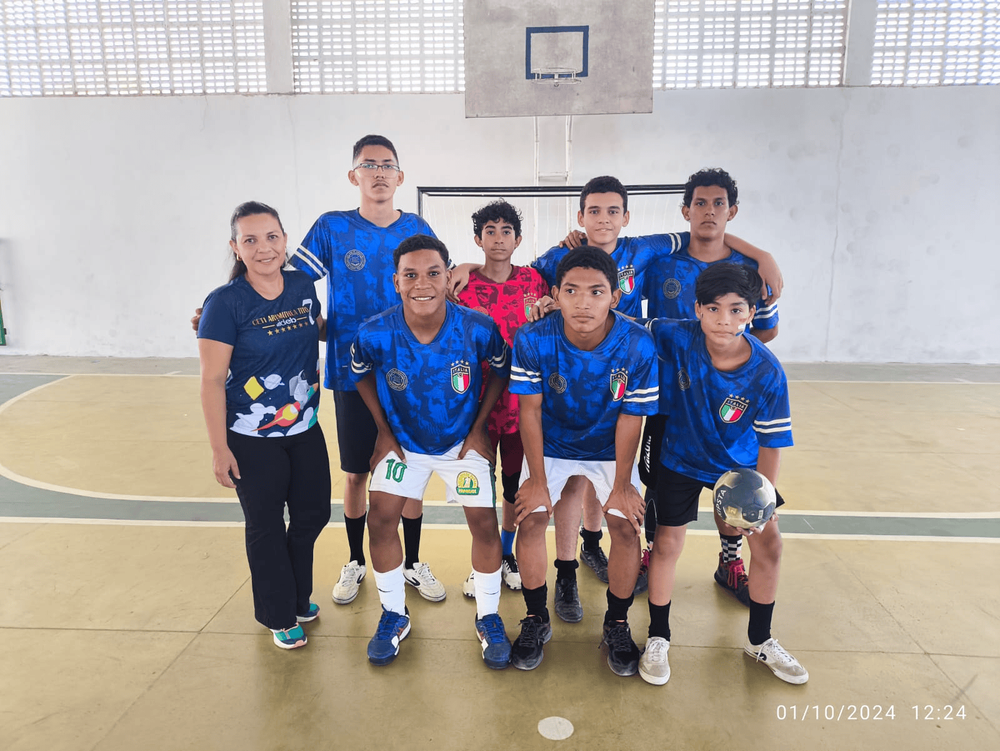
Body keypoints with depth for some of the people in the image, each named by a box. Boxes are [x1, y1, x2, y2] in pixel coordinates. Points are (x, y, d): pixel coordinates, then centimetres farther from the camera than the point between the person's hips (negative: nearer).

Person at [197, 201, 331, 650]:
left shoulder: (303, 286, -1)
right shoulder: (225, 303, -16)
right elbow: (212, 380, -15)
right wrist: (218, 449, -15)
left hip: (305, 431, 6)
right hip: (252, 439, -5)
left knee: (313, 514, 17)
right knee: (266, 528, 10)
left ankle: (299, 598, 42)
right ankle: (279, 617, 32)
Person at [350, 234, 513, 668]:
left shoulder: (478, 329, -25)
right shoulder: (375, 334, -23)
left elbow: (501, 370, -4)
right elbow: (361, 374, 0)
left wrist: (479, 429, -5)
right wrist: (384, 431, -1)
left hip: (463, 440, 0)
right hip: (404, 441, 1)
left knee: (484, 523, -4)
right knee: (380, 519, -6)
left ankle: (488, 618, 19)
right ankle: (394, 615, 18)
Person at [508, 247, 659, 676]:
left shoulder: (638, 346, -25)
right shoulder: (532, 340, -24)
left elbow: (630, 419, -15)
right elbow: (530, 410, -15)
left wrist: (621, 484, -11)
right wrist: (537, 479, -12)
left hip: (611, 450, 0)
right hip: (551, 445, 1)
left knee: (626, 525, -11)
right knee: (530, 521, -11)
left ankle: (617, 625, 15)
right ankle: (535, 620, 14)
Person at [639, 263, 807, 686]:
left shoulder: (767, 373, -26)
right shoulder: (677, 338, -26)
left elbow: (770, 442, -18)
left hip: (740, 464, 1)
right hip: (681, 461, -1)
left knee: (768, 544, 5)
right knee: (667, 544, 1)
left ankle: (760, 640, 31)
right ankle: (658, 639, 24)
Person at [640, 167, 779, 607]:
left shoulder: (752, 268, -2)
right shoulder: (659, 260, -4)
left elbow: (767, 331, 9)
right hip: (667, 397, 0)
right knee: (659, 484, 10)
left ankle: (731, 565, 32)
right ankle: (652, 556, 33)